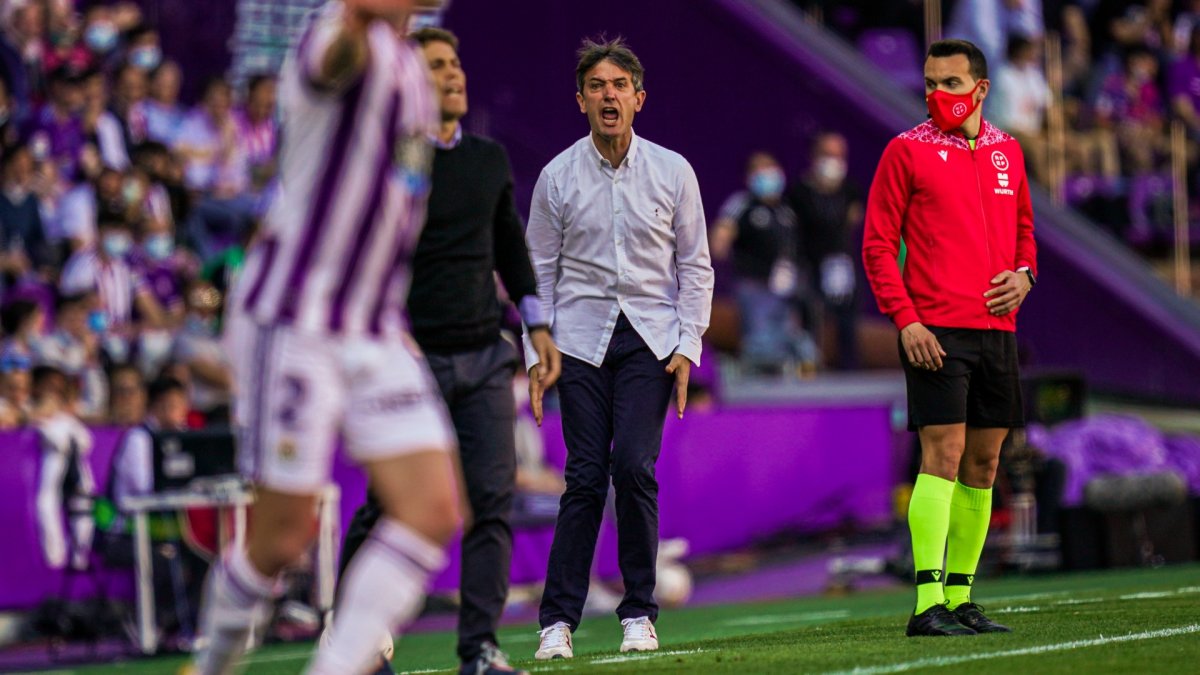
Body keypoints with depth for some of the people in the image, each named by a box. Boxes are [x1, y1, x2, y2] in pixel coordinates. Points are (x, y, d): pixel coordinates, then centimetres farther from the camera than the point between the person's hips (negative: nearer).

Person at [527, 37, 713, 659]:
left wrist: (687, 347, -1)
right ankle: (558, 619, -2)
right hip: (581, 338, 0)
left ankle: (639, 613, -2)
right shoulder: (557, 177, 3)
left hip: (650, 338, 0)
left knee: (635, 467, -13)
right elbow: (539, 272, 8)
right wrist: (536, 354, 0)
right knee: (585, 476, -7)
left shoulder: (673, 172, 4)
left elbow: (695, 266, 8)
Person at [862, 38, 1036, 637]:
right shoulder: (908, 151, -2)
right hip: (936, 330, -6)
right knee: (944, 454, -13)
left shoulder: (1006, 151, 13)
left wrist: (1023, 274, 3)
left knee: (983, 462, 8)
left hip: (997, 329, 6)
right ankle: (928, 604, -15)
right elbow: (878, 244, -4)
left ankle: (961, 598, 15)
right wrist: (906, 320, -13)